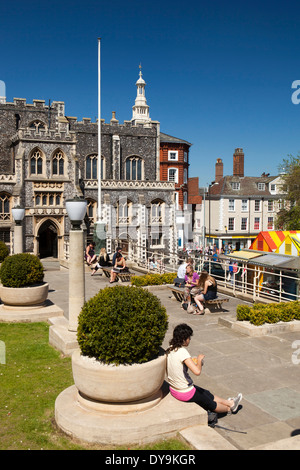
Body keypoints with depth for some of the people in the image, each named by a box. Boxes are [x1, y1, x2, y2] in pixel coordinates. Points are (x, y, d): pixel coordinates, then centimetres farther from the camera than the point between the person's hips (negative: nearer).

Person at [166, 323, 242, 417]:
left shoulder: (170, 349, -3)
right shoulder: (182, 352, -29)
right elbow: (197, 371, -34)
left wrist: (191, 362, 5)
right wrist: (199, 360, -16)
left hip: (173, 389, 8)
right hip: (185, 393, -8)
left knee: (207, 393, 27)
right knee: (210, 404, 22)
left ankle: (230, 402, 46)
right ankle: (229, 408, 47)